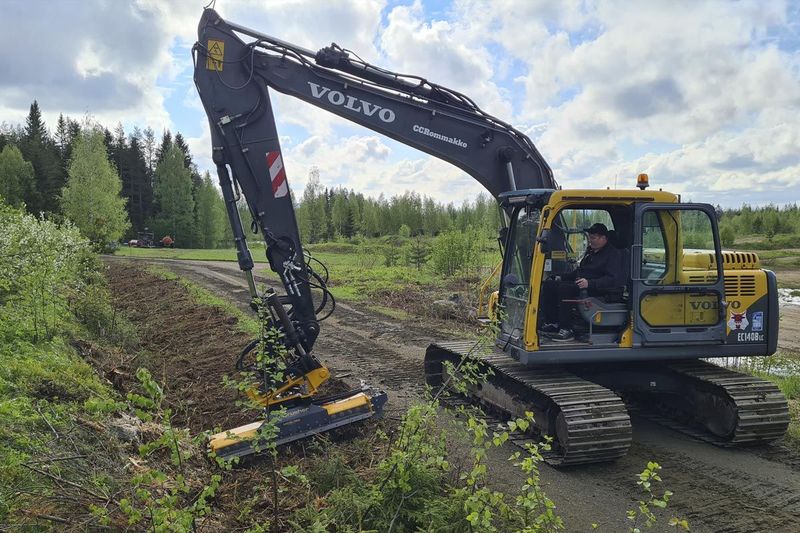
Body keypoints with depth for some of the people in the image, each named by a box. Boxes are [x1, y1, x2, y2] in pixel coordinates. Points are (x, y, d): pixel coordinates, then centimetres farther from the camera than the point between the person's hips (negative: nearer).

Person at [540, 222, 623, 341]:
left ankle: (566, 331, -30)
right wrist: (562, 277, 19)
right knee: (548, 285, -2)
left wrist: (590, 283, -30)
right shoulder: (590, 251, 22)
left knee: (564, 288, -33)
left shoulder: (613, 254, -7)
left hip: (598, 290, -10)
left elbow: (612, 279, -20)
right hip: (578, 285, 10)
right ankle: (552, 324, -5)